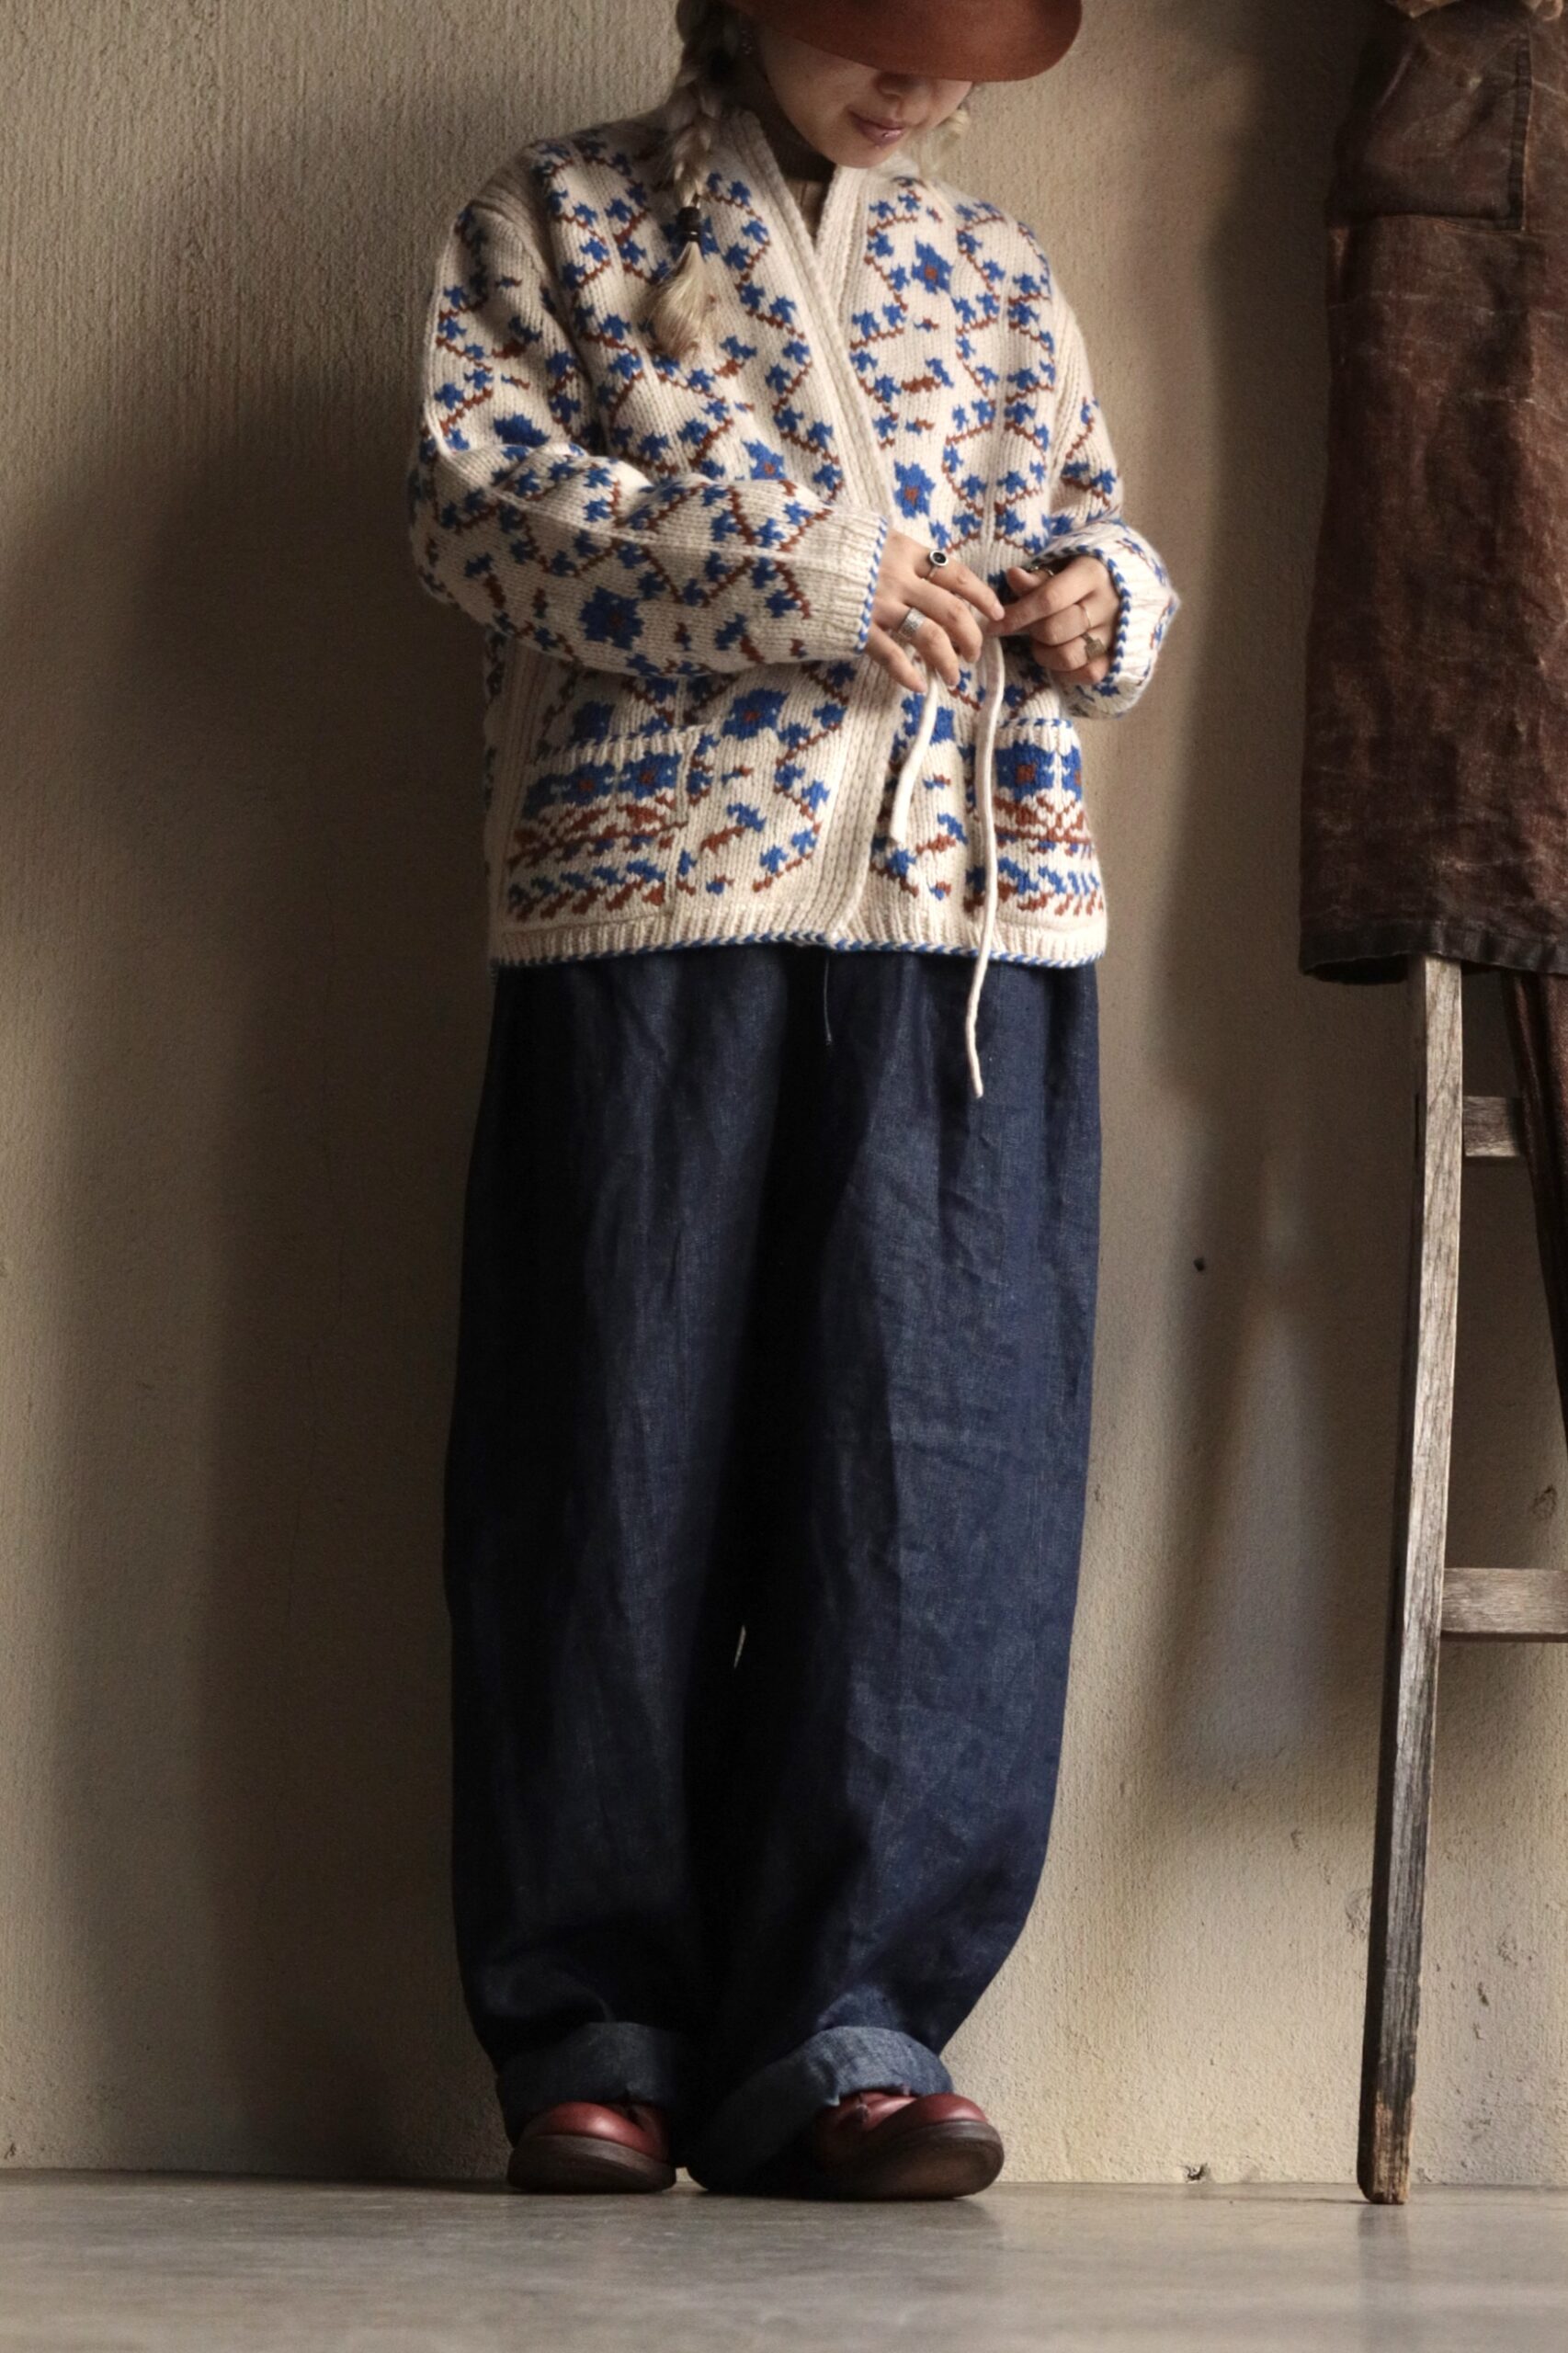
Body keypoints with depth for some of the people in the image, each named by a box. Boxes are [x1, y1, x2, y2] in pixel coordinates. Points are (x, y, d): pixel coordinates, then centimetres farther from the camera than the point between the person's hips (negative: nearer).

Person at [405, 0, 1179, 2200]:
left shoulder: (1001, 276, 23)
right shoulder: (560, 222, 11)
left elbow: (1102, 530, 27)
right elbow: (476, 493, -3)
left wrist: (1099, 598, 2)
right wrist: (801, 575, -13)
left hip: (974, 931, 3)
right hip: (650, 902, -3)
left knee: (945, 1448, -6)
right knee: (616, 1442, -3)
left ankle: (849, 2018, -3)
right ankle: (595, 2021, 3)